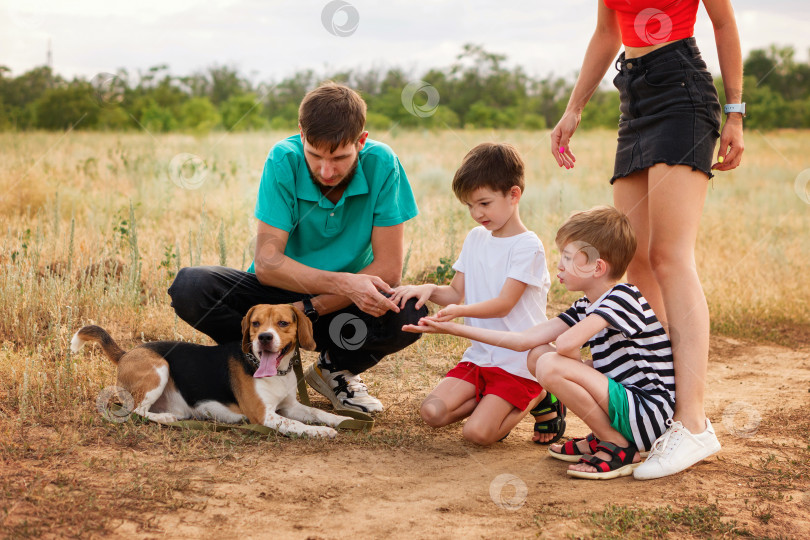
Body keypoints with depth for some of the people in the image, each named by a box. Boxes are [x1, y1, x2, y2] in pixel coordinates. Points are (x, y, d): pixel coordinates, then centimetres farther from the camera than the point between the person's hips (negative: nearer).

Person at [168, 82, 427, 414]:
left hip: (343, 301, 0)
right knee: (190, 287, -27)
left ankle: (336, 369, 0)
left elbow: (389, 269, -18)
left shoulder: (381, 164, -17)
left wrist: (309, 309, -26)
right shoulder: (284, 160, -18)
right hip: (281, 291, 0)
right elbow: (266, 262, -23)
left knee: (410, 315, -32)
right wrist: (343, 283, -38)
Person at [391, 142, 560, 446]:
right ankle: (494, 402, 11)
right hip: (479, 355, 7)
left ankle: (538, 399, 6)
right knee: (432, 412, -11)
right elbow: (456, 293, 10)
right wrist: (429, 290, -12)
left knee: (477, 432, -19)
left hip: (518, 362, -7)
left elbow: (503, 304, -19)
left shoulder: (528, 246, -13)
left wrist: (460, 311, -35)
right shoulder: (475, 239, 10)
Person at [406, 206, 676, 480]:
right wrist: (453, 328, 7)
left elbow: (567, 343, -33)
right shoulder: (586, 307, 10)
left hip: (651, 412, -9)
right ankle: (603, 438, 9)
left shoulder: (622, 297, -17)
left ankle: (621, 448, -10)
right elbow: (525, 339, 8)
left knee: (552, 366, -23)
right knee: (538, 355, 9)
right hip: (626, 399, 9)